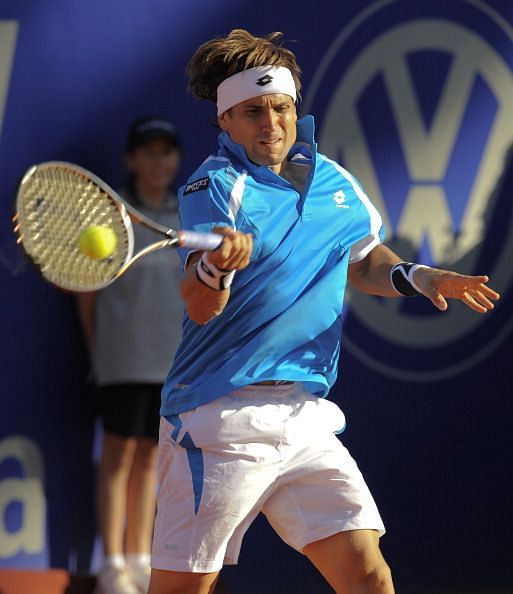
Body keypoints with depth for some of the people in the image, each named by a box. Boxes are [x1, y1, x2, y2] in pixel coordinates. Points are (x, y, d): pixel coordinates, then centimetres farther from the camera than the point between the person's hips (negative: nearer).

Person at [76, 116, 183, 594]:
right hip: (124, 354, -4)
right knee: (118, 454, -4)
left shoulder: (184, 218, 9)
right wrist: (96, 352, 0)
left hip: (172, 356, 4)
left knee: (149, 456, 9)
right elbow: (87, 290, 1)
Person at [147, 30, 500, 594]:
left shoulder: (332, 181, 10)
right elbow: (200, 307, -22)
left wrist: (415, 277, 9)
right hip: (220, 418, -5)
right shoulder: (215, 186, -8)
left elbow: (363, 261, 30)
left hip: (305, 419, 5)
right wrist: (217, 266, -44)